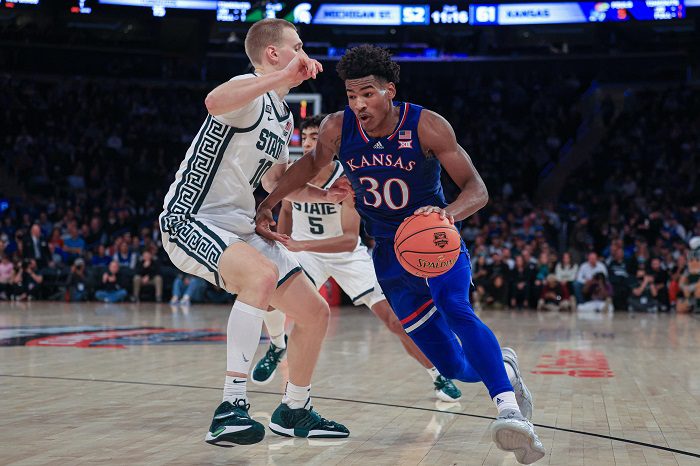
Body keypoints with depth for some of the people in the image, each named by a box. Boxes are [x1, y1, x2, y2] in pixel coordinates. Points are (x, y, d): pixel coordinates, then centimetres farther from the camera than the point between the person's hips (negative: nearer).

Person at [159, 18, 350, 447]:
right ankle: (232, 408, -32)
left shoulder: (283, 116, 15)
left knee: (316, 312, 6)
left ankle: (294, 412, 25)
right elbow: (215, 102, -39)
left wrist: (325, 196, 11)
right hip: (193, 221, -9)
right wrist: (283, 78, -39)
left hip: (242, 226, 10)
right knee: (262, 274, -37)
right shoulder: (251, 92, -14)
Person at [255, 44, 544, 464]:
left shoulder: (427, 126, -20)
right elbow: (313, 163, 11)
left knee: (456, 310, -36)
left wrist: (449, 213, -43)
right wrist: (269, 203, 1)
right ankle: (503, 366, 32)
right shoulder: (337, 129, -12)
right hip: (391, 254, 3)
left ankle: (510, 410, -46)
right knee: (455, 368, -1)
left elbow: (478, 189, -21)